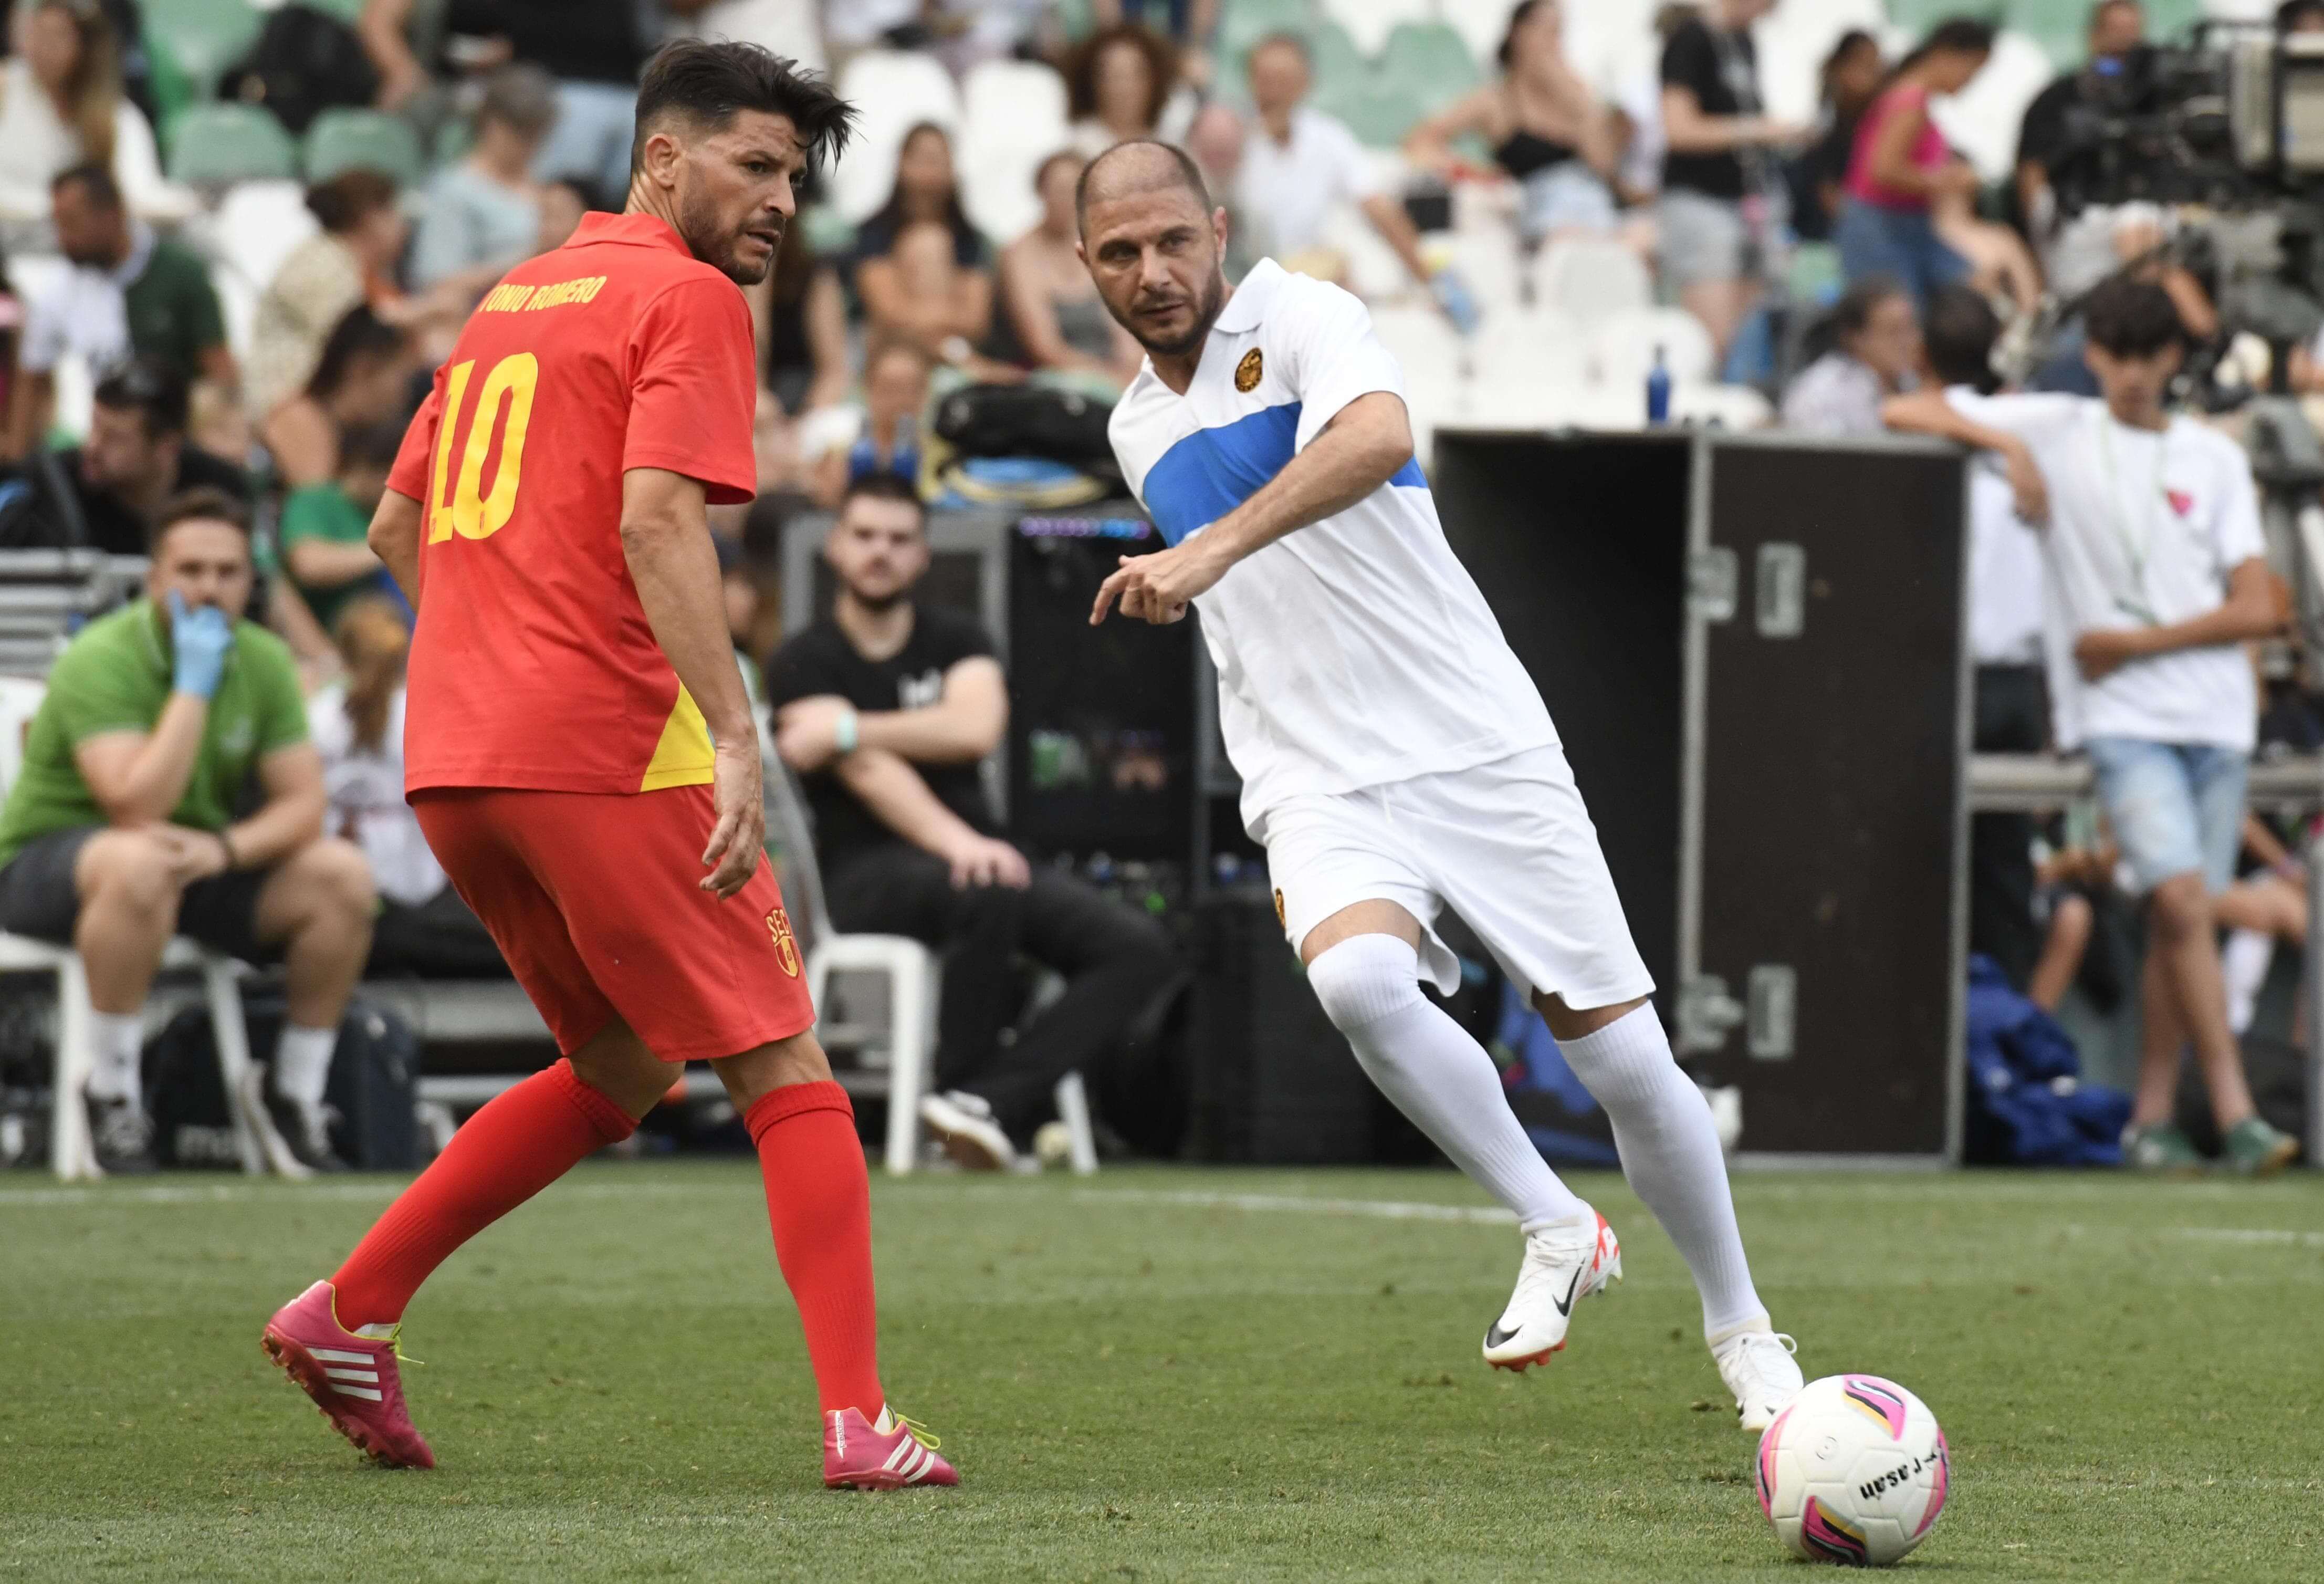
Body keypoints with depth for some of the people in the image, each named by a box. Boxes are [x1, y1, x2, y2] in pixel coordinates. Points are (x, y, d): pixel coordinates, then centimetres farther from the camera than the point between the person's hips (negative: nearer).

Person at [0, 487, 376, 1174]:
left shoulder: (264, 661, -1)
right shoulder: (102, 659, -21)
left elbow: (302, 802, -5)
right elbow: (136, 806, -32)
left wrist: (225, 847, -25)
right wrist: (194, 682, -29)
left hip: (203, 864, 6)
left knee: (342, 876, -15)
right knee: (141, 864, -40)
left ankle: (295, 1095, -2)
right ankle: (113, 1095, -26)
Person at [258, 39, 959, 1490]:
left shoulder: (516, 297, 21)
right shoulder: (688, 298, -4)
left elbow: (397, 527, 25)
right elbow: (655, 520, -18)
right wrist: (735, 737, -23)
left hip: (453, 765, 8)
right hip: (610, 749, -8)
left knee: (619, 1073, 22)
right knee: (784, 1070, -2)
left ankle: (348, 1312, 14)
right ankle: (860, 1423, -11)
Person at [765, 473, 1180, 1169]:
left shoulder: (956, 639, 14)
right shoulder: (805, 663, 2)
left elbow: (976, 727, -9)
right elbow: (867, 773, -15)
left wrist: (846, 728, -16)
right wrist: (956, 843, -31)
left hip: (975, 855, 5)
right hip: (871, 870, -5)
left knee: (1141, 949, -20)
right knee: (988, 896, -40)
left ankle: (988, 1101, -33)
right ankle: (959, 1084, -23)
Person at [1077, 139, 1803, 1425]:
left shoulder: (1300, 318, -7)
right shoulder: (1140, 429, 15)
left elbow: (1378, 438, -31)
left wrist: (1216, 546, -41)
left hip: (1481, 751, -4)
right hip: (1319, 788, 4)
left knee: (1625, 1062, -4)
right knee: (1358, 980, -31)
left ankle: (1741, 1332, 19)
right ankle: (1556, 1232, -13)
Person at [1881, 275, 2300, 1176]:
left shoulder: (2214, 458, 10)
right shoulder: (2054, 431, 8)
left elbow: (2259, 610, 4)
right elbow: (1907, 414, 10)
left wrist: (2136, 643, -4)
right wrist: (2000, 442, -5)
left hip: (2214, 712, 3)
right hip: (2120, 712, -3)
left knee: (2179, 918, 3)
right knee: (2183, 898, -18)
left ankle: (2152, 1117, 12)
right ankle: (2234, 1112, -21)